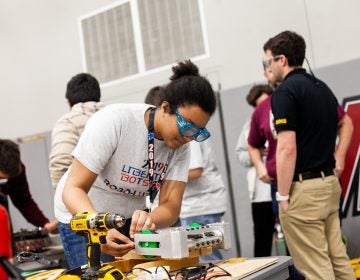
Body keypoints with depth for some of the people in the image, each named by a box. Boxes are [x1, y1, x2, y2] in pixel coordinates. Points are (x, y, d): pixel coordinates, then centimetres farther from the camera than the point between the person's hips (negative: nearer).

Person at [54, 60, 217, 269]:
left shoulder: (181, 146, -12)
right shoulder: (113, 121, -27)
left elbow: (171, 207, -17)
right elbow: (73, 189, -27)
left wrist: (149, 219, -41)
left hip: (130, 220, 4)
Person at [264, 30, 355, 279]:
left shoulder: (285, 91, -13)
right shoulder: (322, 87, 15)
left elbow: (287, 149, -20)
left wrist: (283, 196, -15)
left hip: (303, 188, -9)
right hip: (329, 182, 9)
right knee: (339, 260, 13)